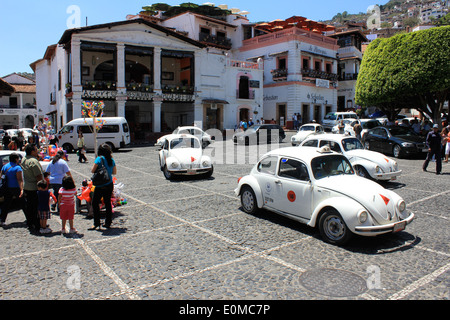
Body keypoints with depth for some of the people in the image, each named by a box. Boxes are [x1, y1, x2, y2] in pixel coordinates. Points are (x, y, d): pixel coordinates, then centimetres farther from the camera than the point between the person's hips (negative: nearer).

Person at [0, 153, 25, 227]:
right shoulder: (17, 168, -13)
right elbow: (20, 180, -21)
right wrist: (21, 189, -26)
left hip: (7, 189, 6)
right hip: (16, 188, -6)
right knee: (23, 204, 3)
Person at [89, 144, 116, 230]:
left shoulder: (99, 159, -11)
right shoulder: (111, 160, 5)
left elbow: (92, 170, -11)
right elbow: (114, 172, 14)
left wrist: (98, 170, 8)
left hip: (101, 186, -6)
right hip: (110, 185, 6)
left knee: (95, 203, 4)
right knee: (108, 203, 14)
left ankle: (96, 224, 5)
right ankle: (108, 222, 18)